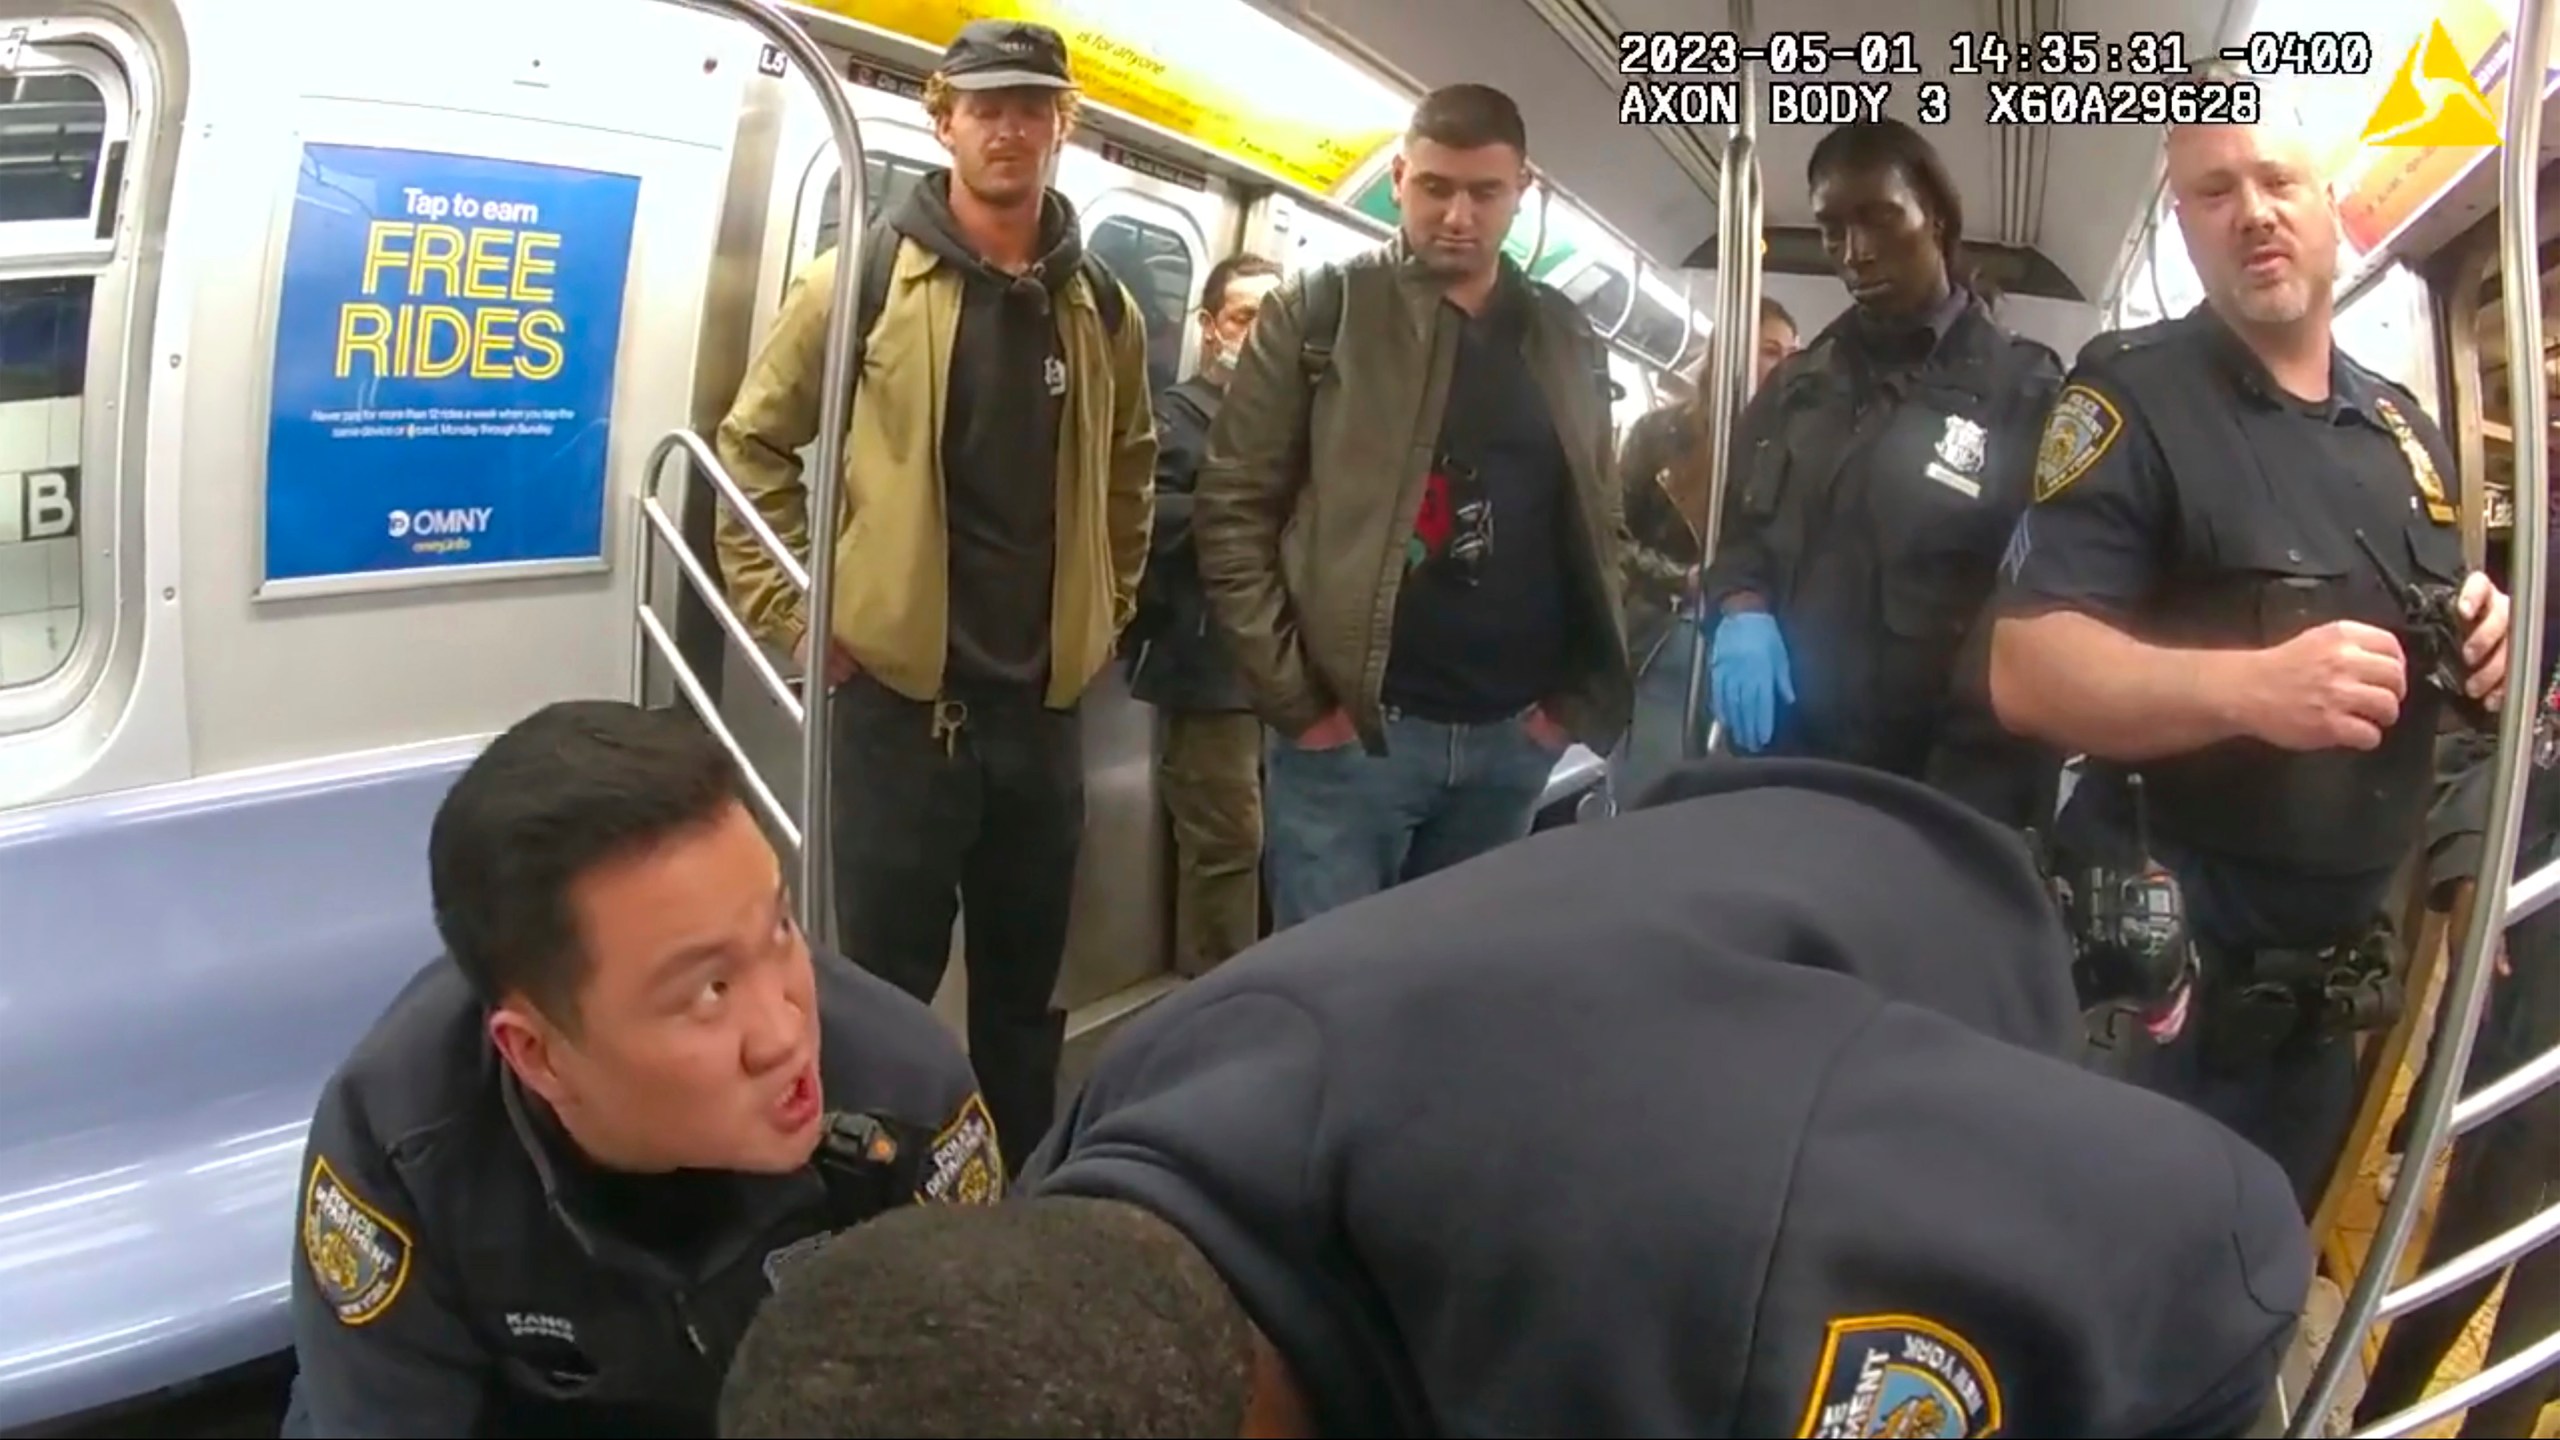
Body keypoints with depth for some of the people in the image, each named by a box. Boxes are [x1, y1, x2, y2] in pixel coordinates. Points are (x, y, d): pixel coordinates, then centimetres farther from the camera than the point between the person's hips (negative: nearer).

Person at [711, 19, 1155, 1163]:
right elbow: (753, 443, 1)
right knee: (887, 985, 5)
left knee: (1025, 988, 17)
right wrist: (795, 610, -4)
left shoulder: (1103, 308, 7)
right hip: (900, 691, -4)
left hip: (1045, 698, 4)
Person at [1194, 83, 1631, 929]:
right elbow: (1233, 511, -4)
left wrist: (1575, 697, 5)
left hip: (1513, 738, 4)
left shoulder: (1568, 342, 11)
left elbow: (1596, 525, 16)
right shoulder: (1322, 313, -1)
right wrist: (1294, 695, -10)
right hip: (1350, 728, -4)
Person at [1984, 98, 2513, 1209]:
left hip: (2338, 980, 7)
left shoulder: (2408, 429, 10)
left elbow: (2429, 639, 21)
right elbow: (2028, 669, -21)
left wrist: (2486, 641, -2)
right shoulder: (2132, 395, -11)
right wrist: (2249, 685, -36)